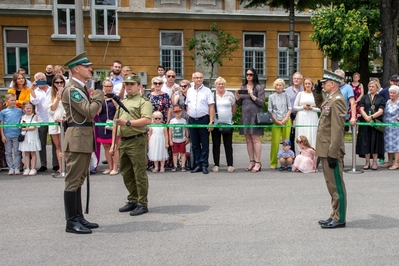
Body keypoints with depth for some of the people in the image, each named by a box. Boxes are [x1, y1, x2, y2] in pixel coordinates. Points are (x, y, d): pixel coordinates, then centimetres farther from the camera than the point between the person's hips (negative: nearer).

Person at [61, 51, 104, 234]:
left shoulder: (81, 88, 18)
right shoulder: (72, 89, -13)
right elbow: (89, 112, -21)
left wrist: (95, 99, 4)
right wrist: (98, 96, -6)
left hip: (85, 138, 10)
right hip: (77, 138, -10)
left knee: (78, 180, 14)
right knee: (73, 180, -4)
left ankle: (78, 217, 22)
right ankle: (71, 222, 3)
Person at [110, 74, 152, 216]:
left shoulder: (143, 101, -3)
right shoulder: (122, 102, 21)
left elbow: (147, 120, -19)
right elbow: (115, 123, 24)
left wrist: (127, 122, -22)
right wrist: (114, 141, 17)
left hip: (137, 141, -8)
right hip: (123, 142, 8)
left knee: (139, 174, -3)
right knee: (126, 174, 14)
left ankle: (142, 203, 4)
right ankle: (133, 200, 26)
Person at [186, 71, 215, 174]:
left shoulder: (207, 91, -1)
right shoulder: (189, 91, 12)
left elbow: (211, 107, -6)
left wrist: (211, 122, -13)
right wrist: (188, 118, 8)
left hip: (203, 119, -4)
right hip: (192, 120, 4)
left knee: (205, 144, 0)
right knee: (195, 144, 8)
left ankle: (204, 165, 5)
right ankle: (197, 165, 15)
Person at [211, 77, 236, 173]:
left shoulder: (230, 95, 5)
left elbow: (234, 107, 14)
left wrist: (230, 116, 9)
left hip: (228, 123, 0)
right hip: (215, 123, 0)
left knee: (228, 145, 3)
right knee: (216, 145, 5)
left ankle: (230, 165, 9)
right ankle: (216, 165, 12)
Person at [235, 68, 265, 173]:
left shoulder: (259, 87, -1)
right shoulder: (243, 87, 14)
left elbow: (262, 103, -7)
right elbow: (239, 103, 16)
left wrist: (252, 96, -17)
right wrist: (237, 97, -3)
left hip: (255, 115, -6)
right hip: (245, 115, 6)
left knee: (255, 139, -7)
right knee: (248, 140, 7)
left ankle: (258, 163, -3)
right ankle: (251, 161, 14)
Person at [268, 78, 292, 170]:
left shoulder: (286, 96, 9)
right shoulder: (271, 97, 8)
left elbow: (290, 108, 6)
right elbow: (270, 111, 5)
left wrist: (285, 119, -6)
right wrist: (276, 120, -5)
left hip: (286, 121, 1)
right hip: (276, 121, -1)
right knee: (275, 142, -4)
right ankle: (273, 163, 3)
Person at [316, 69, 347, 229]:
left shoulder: (337, 100, -15)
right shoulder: (330, 99, 16)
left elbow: (338, 129, -21)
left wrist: (332, 153, -22)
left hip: (331, 150, -10)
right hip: (325, 149, 10)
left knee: (336, 186, -1)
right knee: (332, 185, 16)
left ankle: (339, 219, 8)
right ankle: (335, 216, 25)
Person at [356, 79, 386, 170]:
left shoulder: (381, 99, 7)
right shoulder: (364, 97, 11)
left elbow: (380, 111, -4)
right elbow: (361, 109, 1)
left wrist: (372, 117, -19)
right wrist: (367, 118, -16)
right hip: (365, 123, 1)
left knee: (375, 142, -2)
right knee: (366, 142, 0)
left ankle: (374, 162, 6)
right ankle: (367, 162, 8)